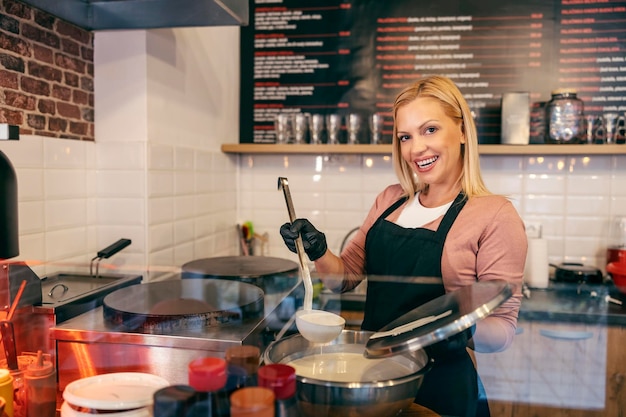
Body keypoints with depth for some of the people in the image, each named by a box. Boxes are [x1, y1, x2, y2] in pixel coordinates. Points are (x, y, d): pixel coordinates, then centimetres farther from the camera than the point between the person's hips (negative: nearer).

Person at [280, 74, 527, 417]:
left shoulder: (495, 214, -13)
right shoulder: (390, 200, 3)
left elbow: (503, 327, -12)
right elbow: (346, 276, 7)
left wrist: (465, 330, -32)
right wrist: (318, 252, -13)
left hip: (442, 388, -5)